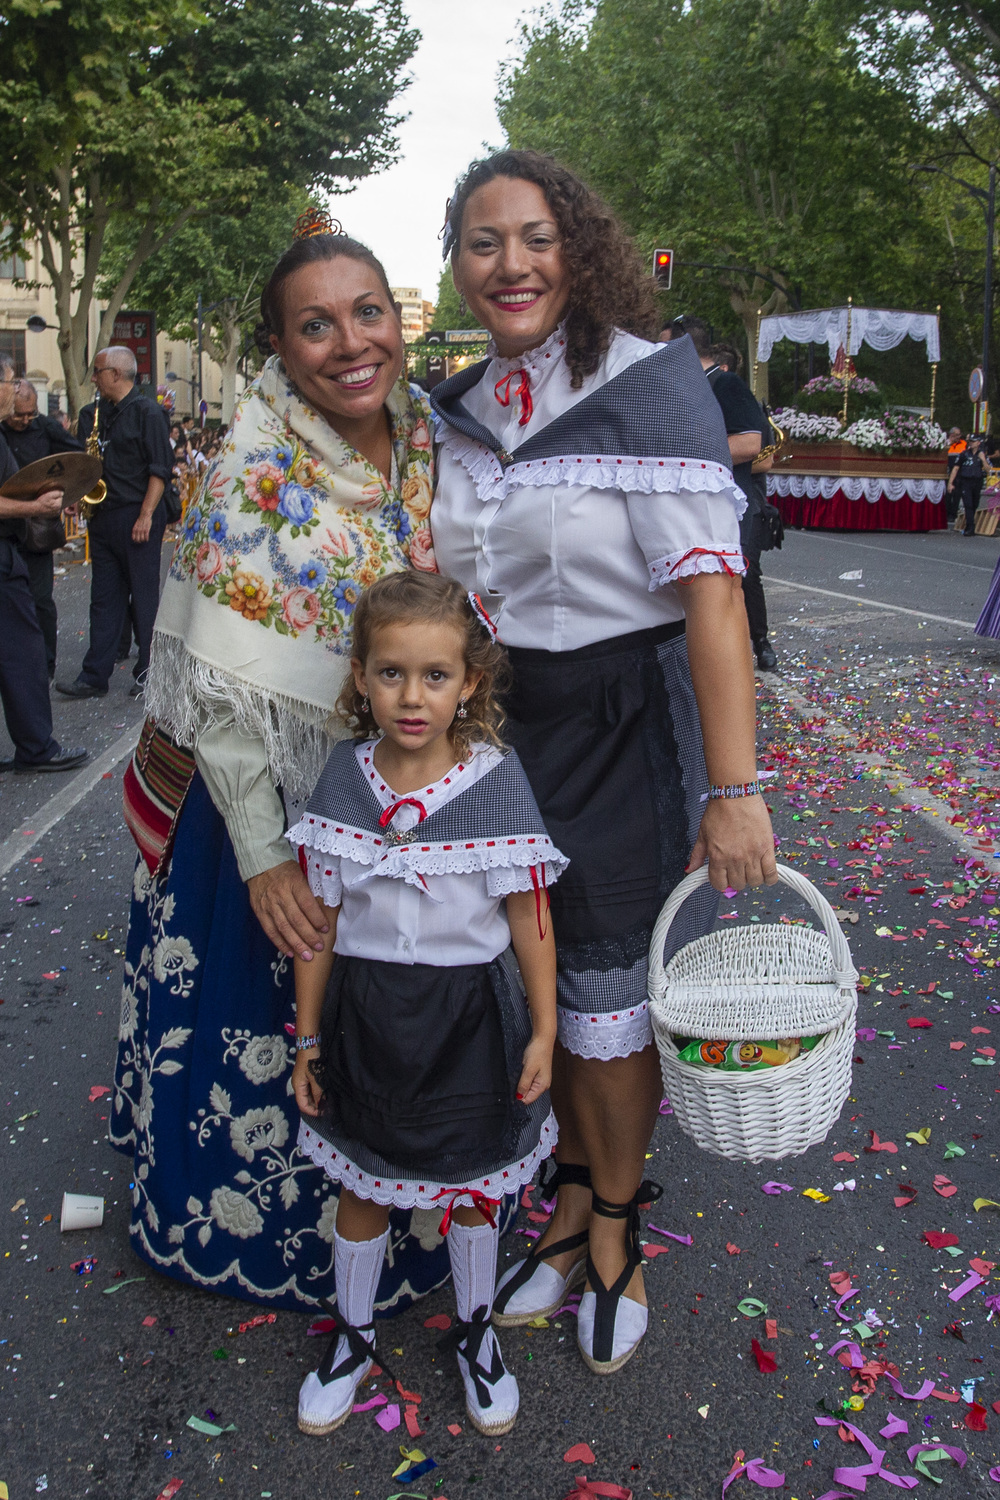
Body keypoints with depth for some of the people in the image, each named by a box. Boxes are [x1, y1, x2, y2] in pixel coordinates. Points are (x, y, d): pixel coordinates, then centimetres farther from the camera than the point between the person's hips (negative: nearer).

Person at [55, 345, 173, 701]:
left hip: (137, 518, -7)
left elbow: (159, 468, -11)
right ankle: (94, 677, 11)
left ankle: (149, 675, 9)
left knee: (144, 598, 0)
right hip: (102, 518, 7)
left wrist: (146, 515, -17)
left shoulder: (147, 412, -5)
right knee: (104, 600, 8)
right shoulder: (93, 414, 15)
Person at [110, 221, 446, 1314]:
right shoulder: (254, 475, -20)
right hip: (282, 801, -5)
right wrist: (263, 855, -22)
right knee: (277, 1018, 11)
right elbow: (219, 688, -21)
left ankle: (388, 1215, 46)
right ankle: (265, 1227, 38)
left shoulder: (432, 442, -2)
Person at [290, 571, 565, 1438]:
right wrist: (308, 1038, 4)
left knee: (470, 1186, 18)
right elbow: (320, 923, -1)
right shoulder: (344, 782, -9)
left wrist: (543, 1031, -4)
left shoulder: (498, 782, -15)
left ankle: (475, 1330, 44)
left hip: (468, 1020, -1)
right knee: (362, 1187, 18)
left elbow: (530, 920, -7)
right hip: (365, 1015, 2)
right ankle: (353, 1335, 43)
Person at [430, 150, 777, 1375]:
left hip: (628, 722, -5)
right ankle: (571, 1203, 35)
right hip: (510, 723, 6)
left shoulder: (651, 381, -14)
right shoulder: (467, 406, 7)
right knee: (537, 976, 13)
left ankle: (615, 1228, 30)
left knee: (610, 987, 6)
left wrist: (733, 788, -25)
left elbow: (712, 589, -21)